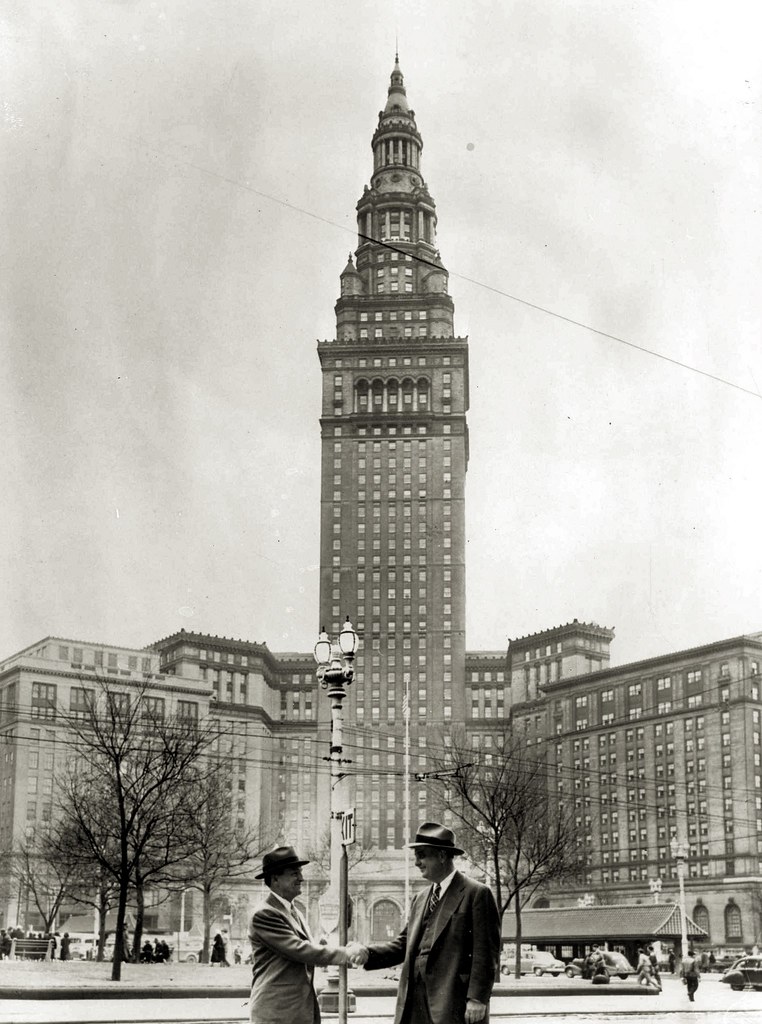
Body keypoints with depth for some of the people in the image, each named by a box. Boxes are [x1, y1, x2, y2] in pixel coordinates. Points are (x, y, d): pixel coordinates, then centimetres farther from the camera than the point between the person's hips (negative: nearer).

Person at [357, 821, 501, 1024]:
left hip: (454, 1004, -7)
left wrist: (477, 998, -14)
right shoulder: (421, 898, 19)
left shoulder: (476, 893, -5)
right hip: (415, 1004, 7)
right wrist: (368, 954, 0)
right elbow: (404, 943, 16)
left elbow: (486, 953, -9)